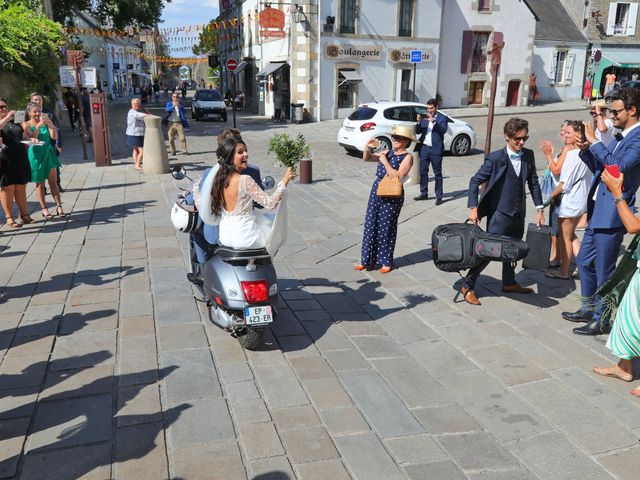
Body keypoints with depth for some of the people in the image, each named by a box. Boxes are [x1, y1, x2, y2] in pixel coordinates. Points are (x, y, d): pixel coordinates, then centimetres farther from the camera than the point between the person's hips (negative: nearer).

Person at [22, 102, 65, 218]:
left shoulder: (45, 122, 4)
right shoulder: (26, 125, -1)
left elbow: (53, 137, -5)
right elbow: (32, 137, -15)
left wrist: (50, 123, -15)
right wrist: (38, 126, -27)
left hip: (48, 153, 2)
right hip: (36, 155, -2)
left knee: (53, 182, 1)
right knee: (40, 184, 4)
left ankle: (59, 207, 1)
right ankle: (44, 209, 9)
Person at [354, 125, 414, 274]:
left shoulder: (407, 157, -7)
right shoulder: (387, 152, 10)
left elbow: (398, 176, -19)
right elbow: (367, 158, 12)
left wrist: (385, 162, -16)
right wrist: (368, 148, -6)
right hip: (376, 191, 6)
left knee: (386, 227, 2)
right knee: (370, 225, 8)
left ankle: (386, 262, 17)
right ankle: (367, 260, 18)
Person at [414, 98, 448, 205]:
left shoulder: (442, 118, -1)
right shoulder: (425, 117, 11)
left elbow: (443, 130, -17)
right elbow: (418, 132, 7)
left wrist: (433, 121, -24)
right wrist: (418, 122, -10)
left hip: (435, 149, -4)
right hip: (424, 148, 5)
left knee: (437, 173, 1)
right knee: (423, 171, 8)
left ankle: (439, 196, 6)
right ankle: (424, 193, 19)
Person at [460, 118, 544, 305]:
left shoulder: (528, 155, 1)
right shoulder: (495, 158, -15)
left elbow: (533, 182, 10)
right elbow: (475, 181, -12)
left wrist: (539, 209, 6)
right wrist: (473, 207, -20)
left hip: (518, 213, 6)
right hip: (499, 213, -6)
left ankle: (509, 283, 38)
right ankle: (467, 286, 5)